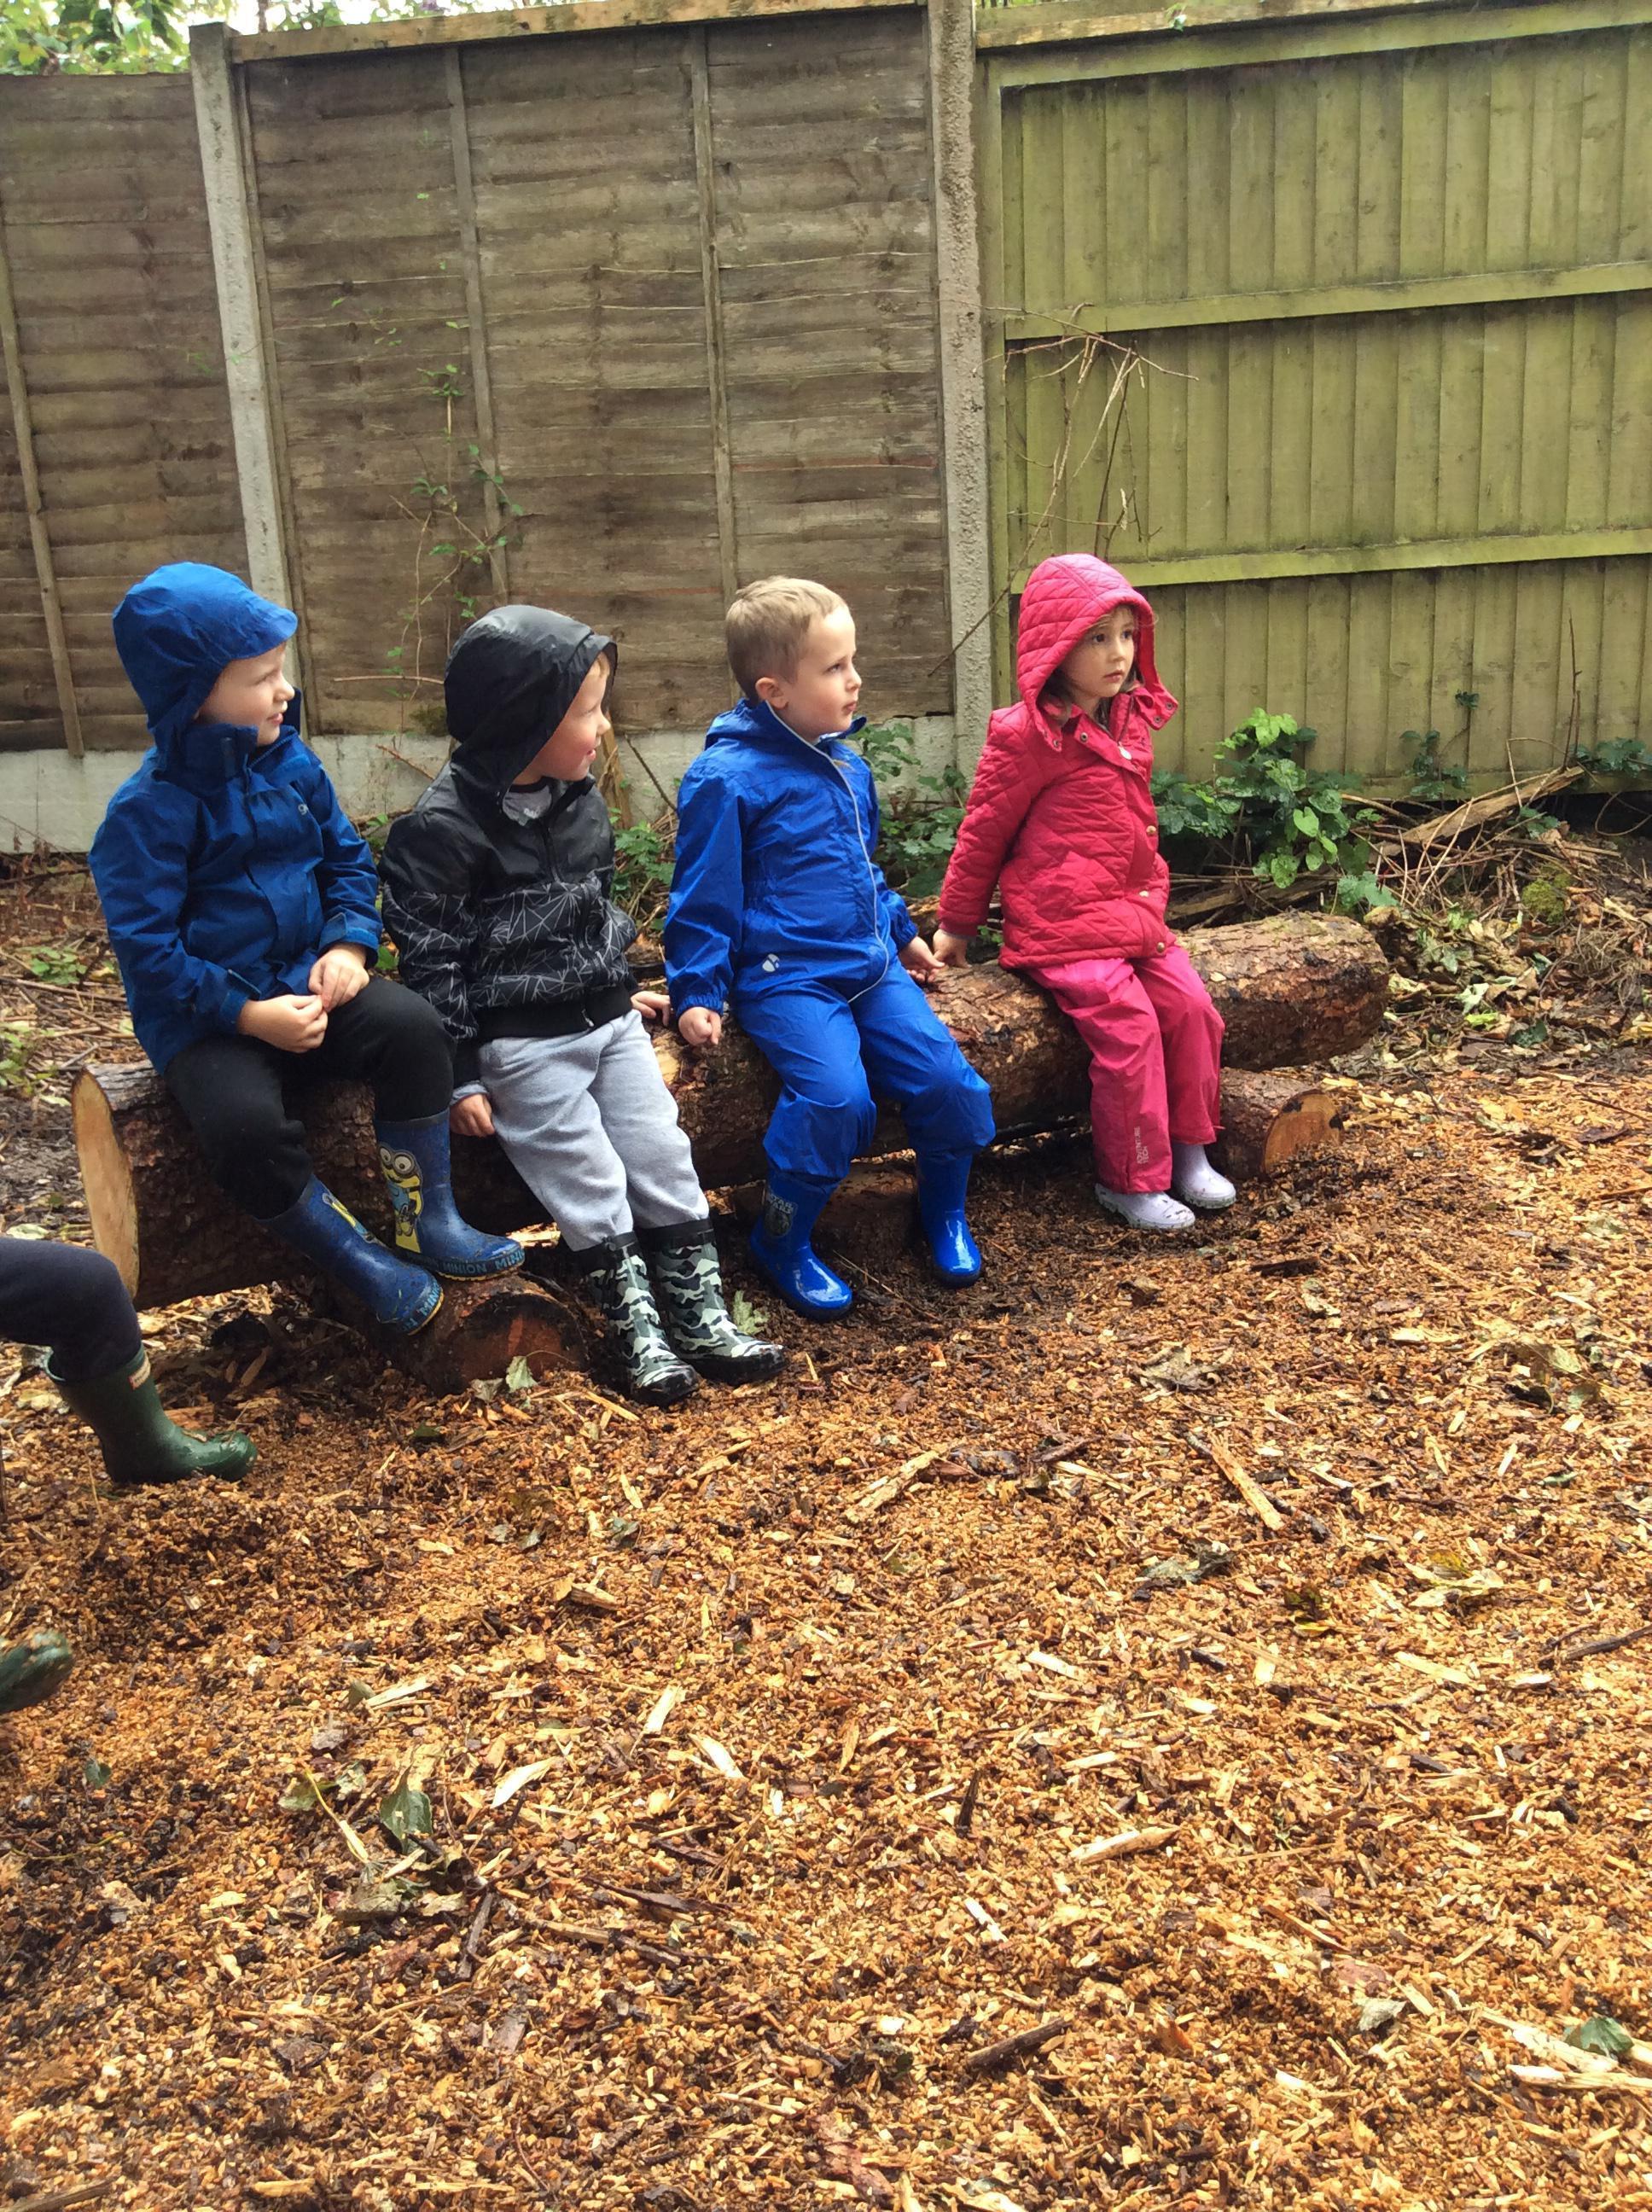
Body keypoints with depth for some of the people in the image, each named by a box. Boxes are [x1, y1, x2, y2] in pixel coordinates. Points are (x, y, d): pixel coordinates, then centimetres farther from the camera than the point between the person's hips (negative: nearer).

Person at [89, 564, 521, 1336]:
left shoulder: (292, 763, 2)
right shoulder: (149, 811, -15)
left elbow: (348, 860, 13)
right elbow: (147, 948, -16)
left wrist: (350, 943, -7)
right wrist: (248, 1014, -24)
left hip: (306, 981, 5)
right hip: (204, 1016, -5)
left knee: (412, 1028, -21)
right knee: (247, 1124, -32)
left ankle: (426, 1223, -8)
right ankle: (358, 1259, -9)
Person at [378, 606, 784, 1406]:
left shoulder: (580, 801, 6)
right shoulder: (443, 828, -17)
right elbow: (429, 961, -16)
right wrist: (462, 1078, -15)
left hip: (606, 1020, 7)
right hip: (522, 1041, -7)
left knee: (664, 1154, 3)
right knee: (590, 1181, -6)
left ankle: (697, 1312, 12)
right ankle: (635, 1328, 6)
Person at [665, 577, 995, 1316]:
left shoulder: (848, 766, 12)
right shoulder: (726, 778, -11)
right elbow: (702, 898, -8)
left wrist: (903, 933, 30)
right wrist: (697, 993, -10)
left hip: (871, 967, 7)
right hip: (785, 978, -7)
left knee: (948, 1080, -8)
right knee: (836, 1095, -29)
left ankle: (943, 1211, 21)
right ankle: (782, 1242, -5)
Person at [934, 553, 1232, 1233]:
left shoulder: (1131, 721, 11)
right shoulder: (1027, 736, -11)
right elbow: (984, 831, -4)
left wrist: (1153, 895, 18)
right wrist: (956, 924, 3)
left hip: (1133, 916, 8)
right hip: (1060, 927, -8)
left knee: (1192, 1009, -2)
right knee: (1129, 1027, -17)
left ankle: (1187, 1151, 17)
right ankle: (1131, 1182, -2)